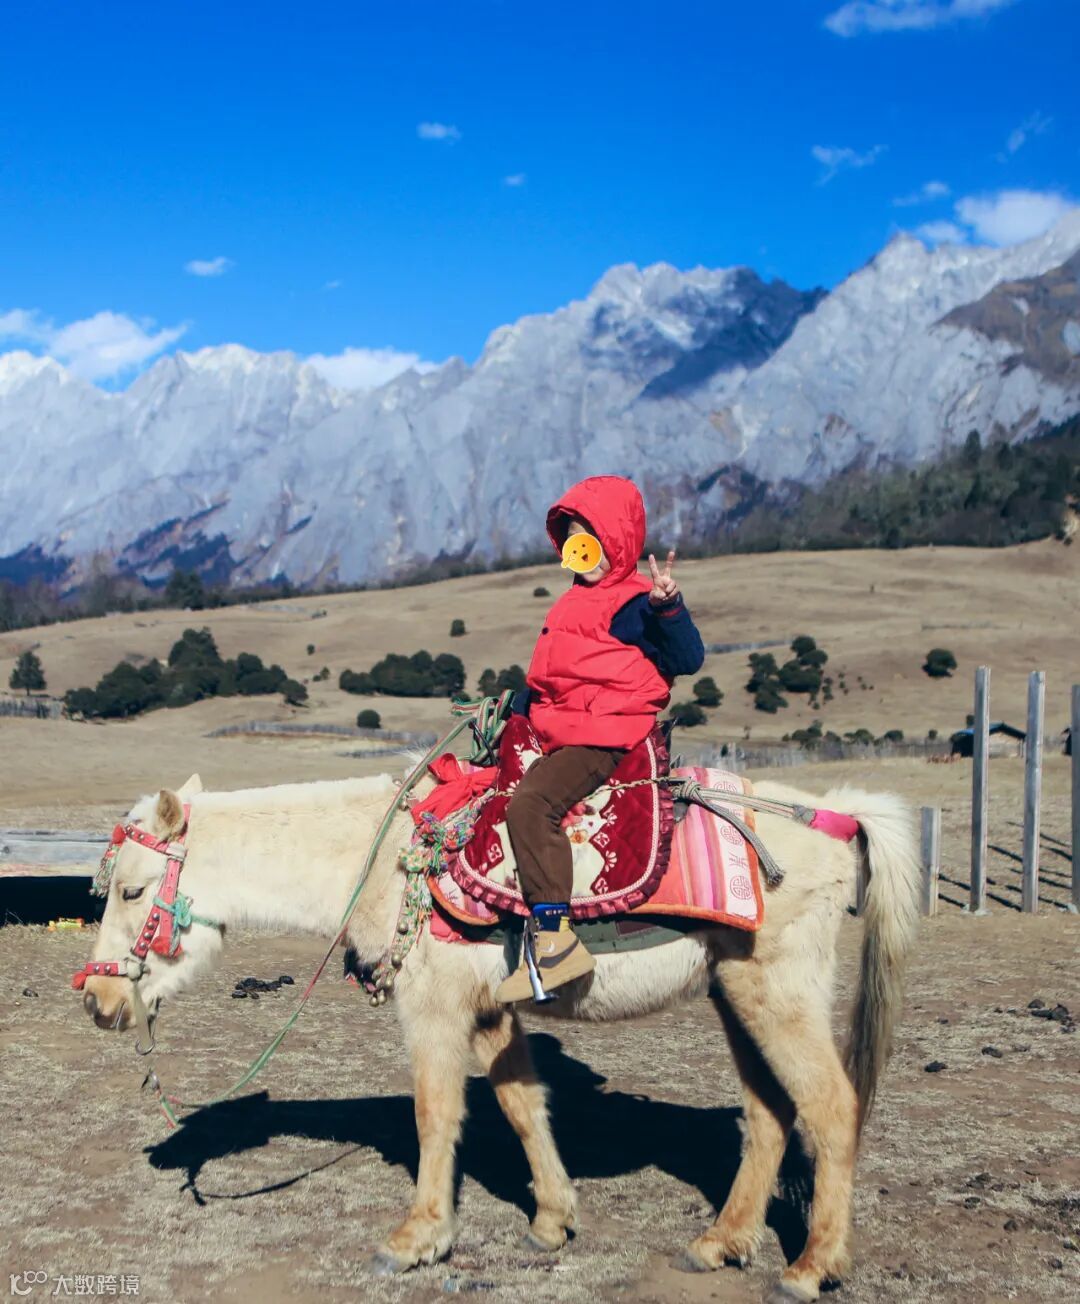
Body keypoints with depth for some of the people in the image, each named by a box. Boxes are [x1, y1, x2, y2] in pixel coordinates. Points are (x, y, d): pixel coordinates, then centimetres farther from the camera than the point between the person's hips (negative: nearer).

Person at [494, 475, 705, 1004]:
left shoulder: (636, 604, -7)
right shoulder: (574, 603, 22)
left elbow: (687, 659, -19)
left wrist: (667, 606, -33)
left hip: (601, 738, -11)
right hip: (555, 733, 11)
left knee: (529, 803, -31)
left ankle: (553, 940, -33)